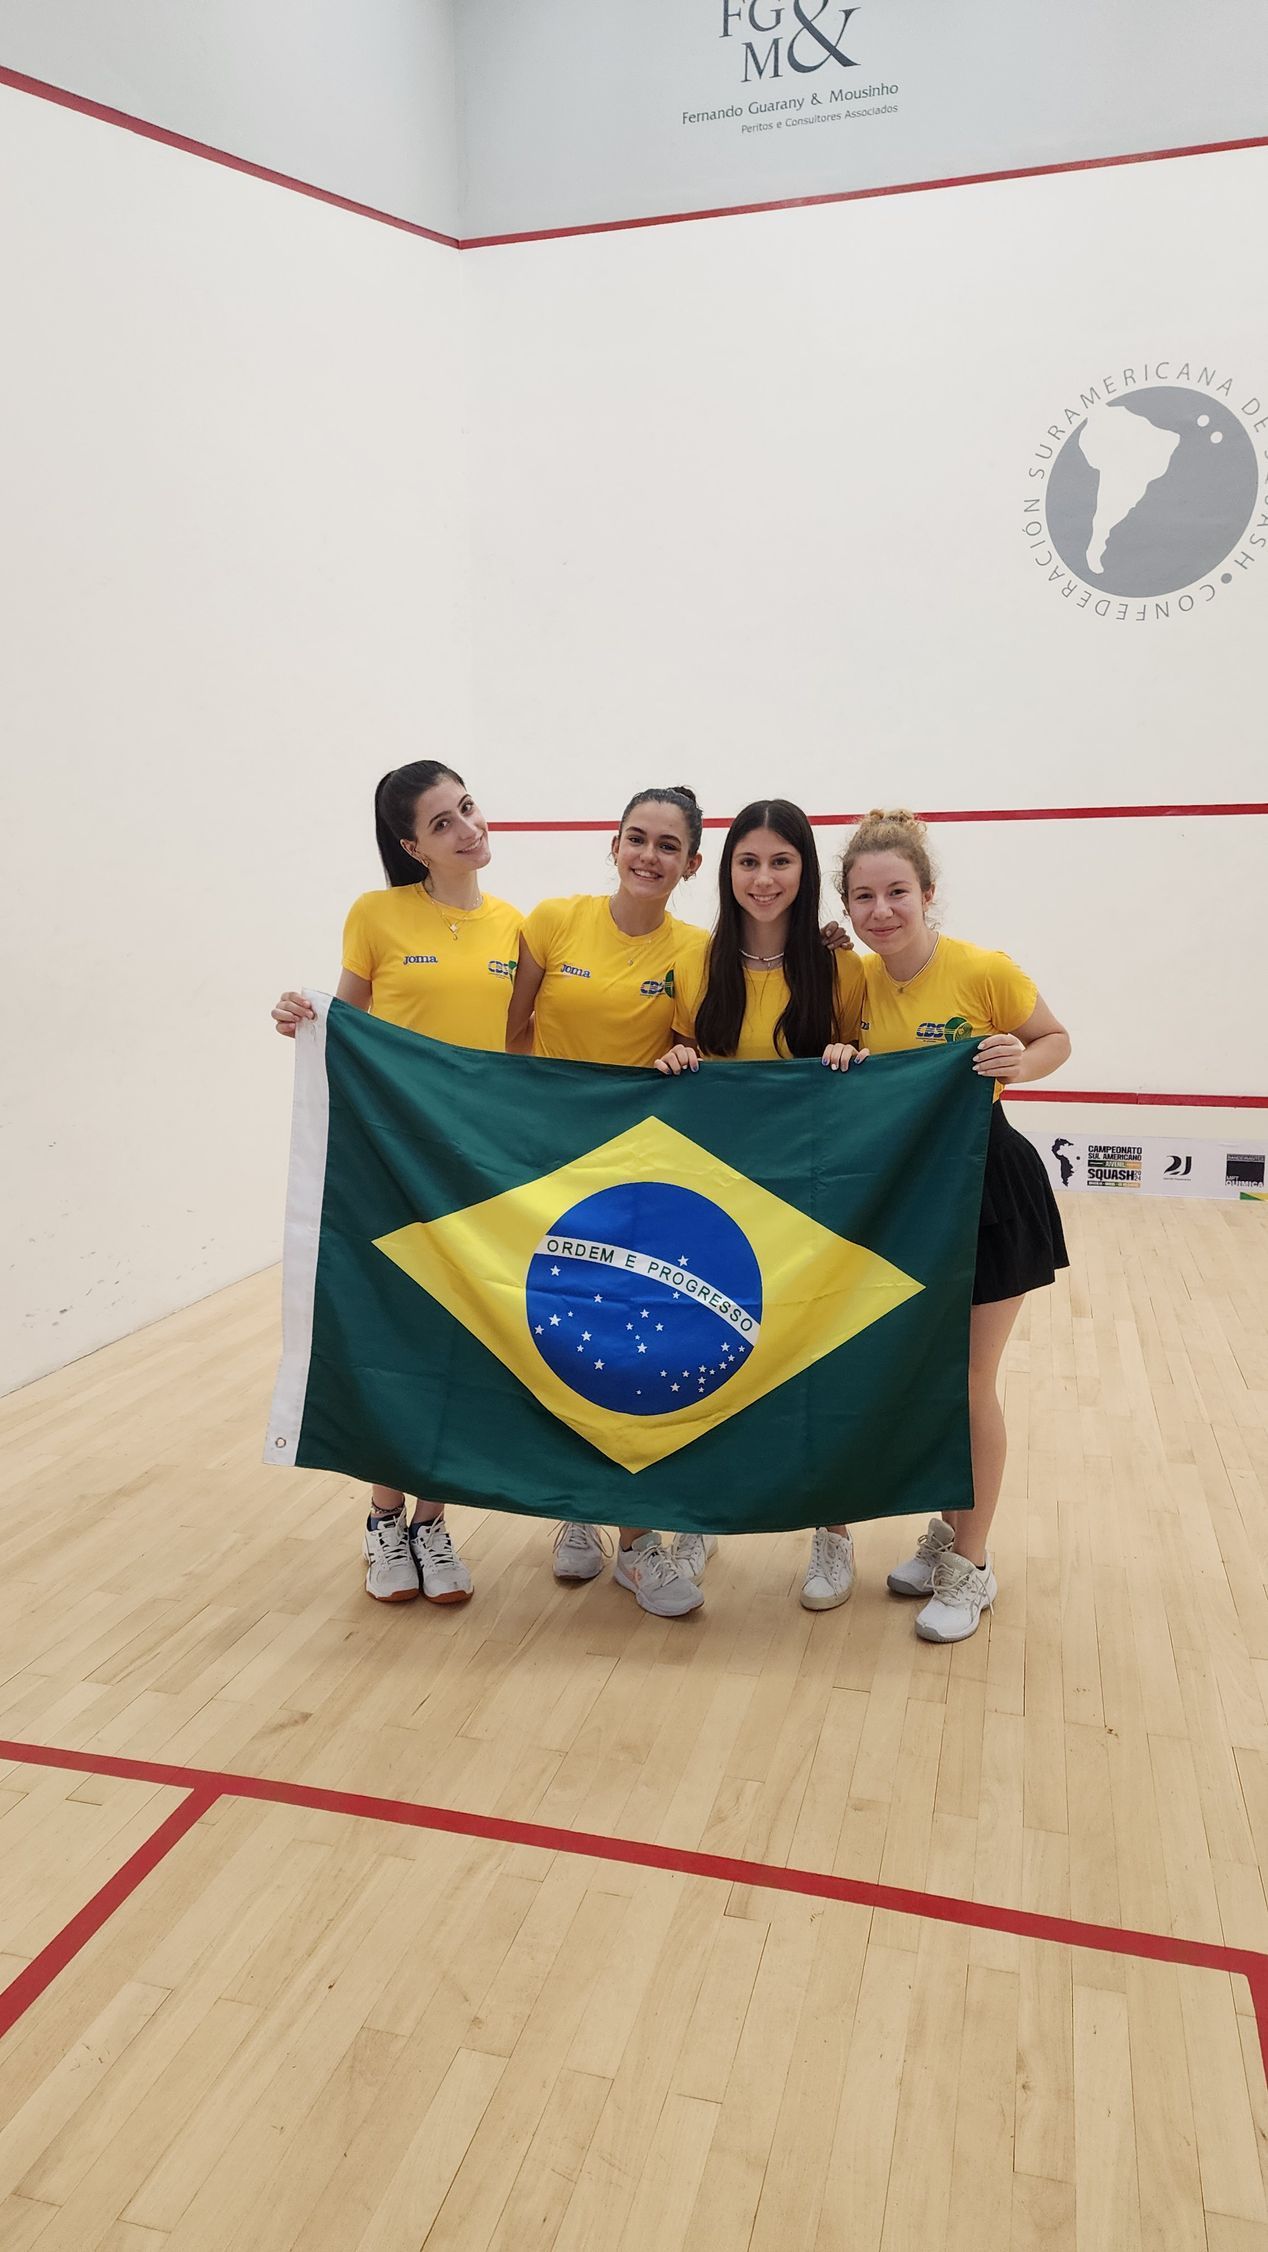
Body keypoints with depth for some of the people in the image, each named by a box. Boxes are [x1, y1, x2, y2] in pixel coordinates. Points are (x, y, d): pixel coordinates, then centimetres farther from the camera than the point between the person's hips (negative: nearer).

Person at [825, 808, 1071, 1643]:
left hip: (986, 1189, -5)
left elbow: (1056, 1037, -4)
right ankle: (949, 1528, 38)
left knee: (969, 1384, 4)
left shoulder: (984, 970, -18)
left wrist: (1020, 1062, -24)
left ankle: (973, 1566, 23)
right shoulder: (854, 980, -3)